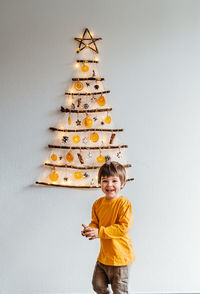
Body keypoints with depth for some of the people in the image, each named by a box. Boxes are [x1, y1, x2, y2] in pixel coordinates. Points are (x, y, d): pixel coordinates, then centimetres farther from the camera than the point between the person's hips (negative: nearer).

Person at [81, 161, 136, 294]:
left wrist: (99, 232, -26)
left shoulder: (124, 203, -19)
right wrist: (90, 229, -11)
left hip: (120, 256, -6)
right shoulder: (98, 203, 2)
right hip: (103, 255, 7)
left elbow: (124, 227, -25)